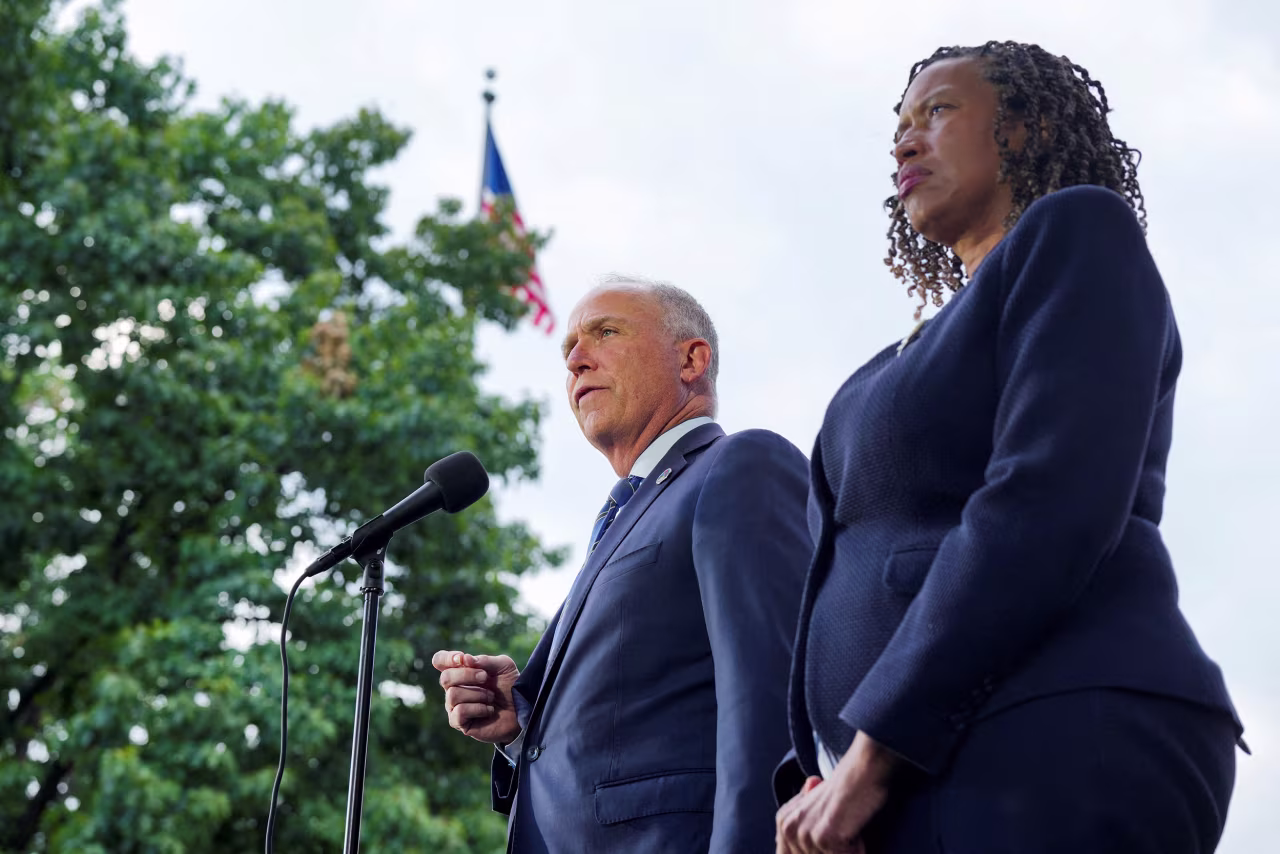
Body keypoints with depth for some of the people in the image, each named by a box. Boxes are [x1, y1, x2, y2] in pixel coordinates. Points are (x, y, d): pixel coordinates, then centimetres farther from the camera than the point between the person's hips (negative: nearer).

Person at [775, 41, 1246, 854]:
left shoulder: (1078, 235, 3)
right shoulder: (930, 350, 29)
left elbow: (1047, 509, -12)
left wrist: (869, 753, -13)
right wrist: (819, 785, 5)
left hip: (1049, 758, -8)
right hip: (928, 788, 9)